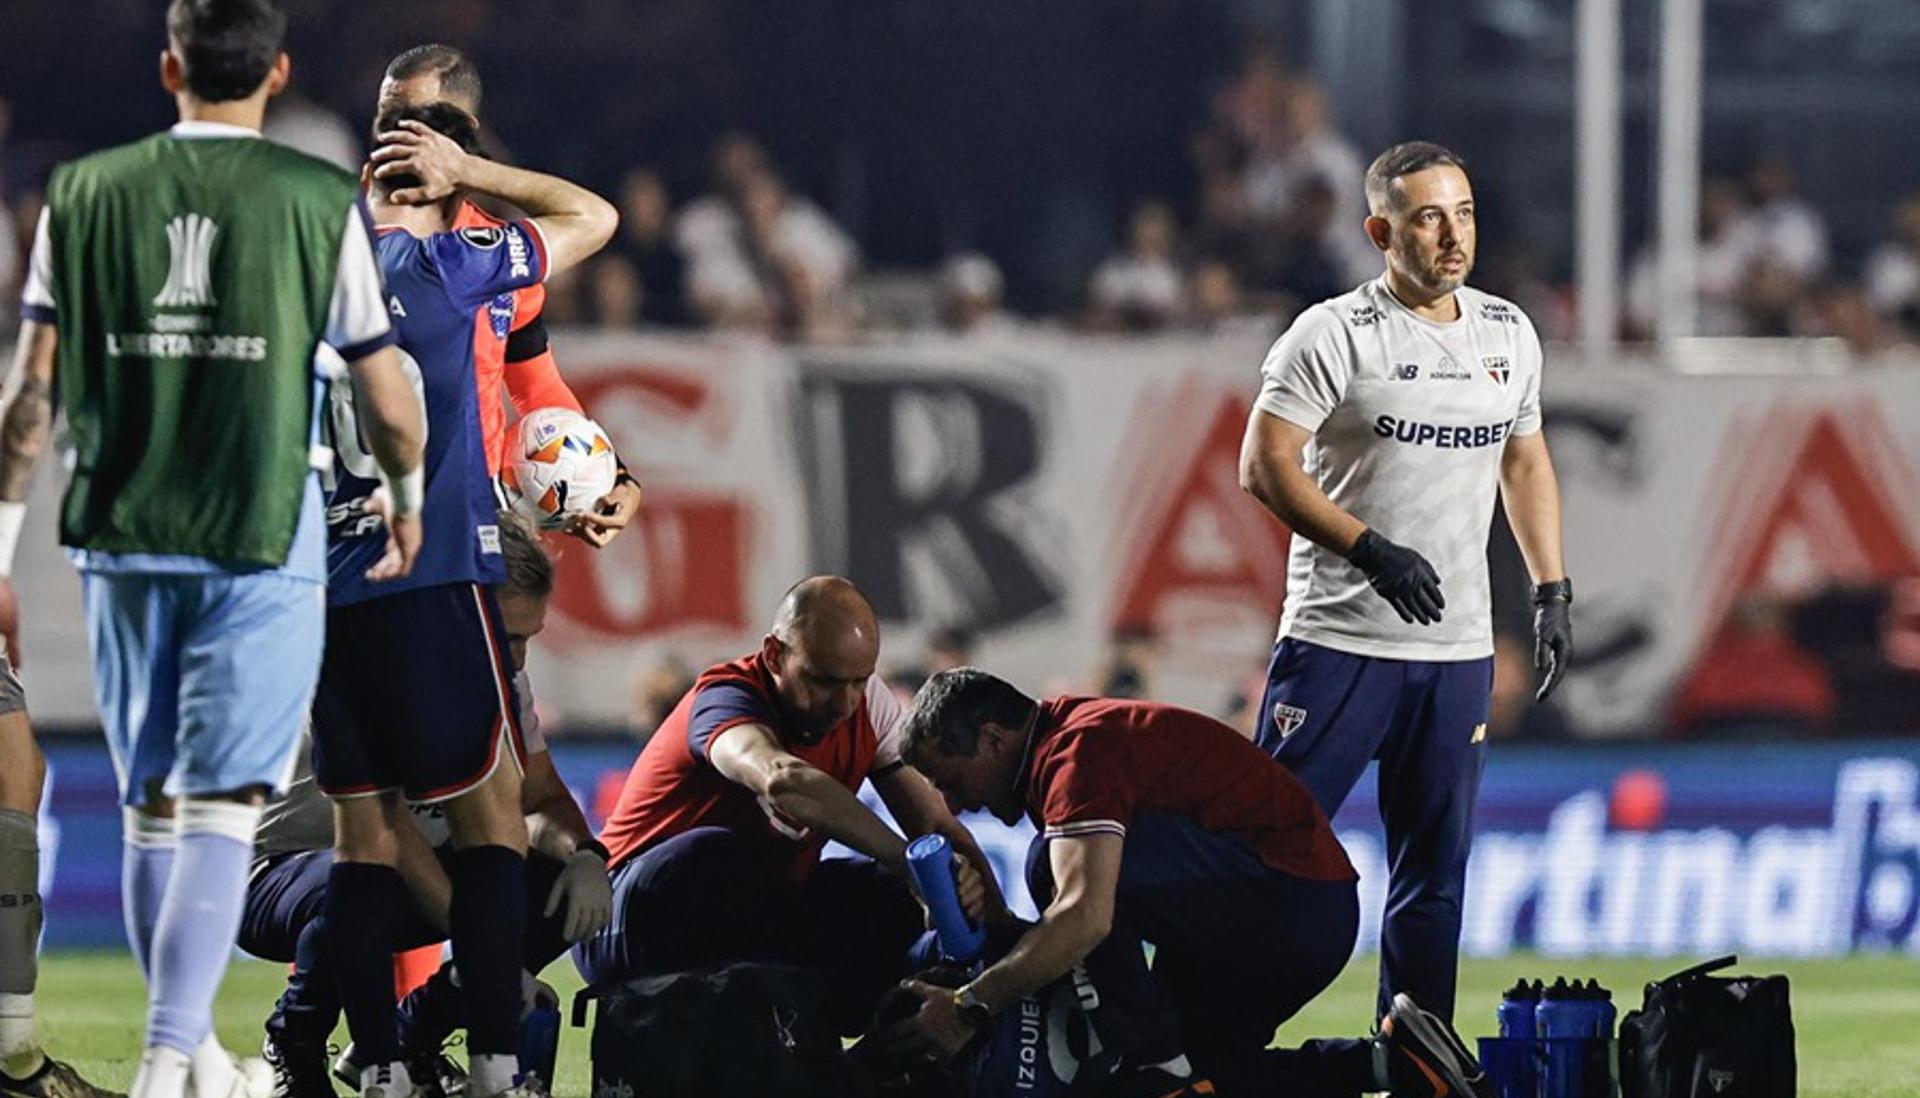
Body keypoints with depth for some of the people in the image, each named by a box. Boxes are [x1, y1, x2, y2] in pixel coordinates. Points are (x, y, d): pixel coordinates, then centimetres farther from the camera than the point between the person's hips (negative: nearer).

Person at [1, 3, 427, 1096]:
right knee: (222, 811, -4)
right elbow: (387, 396, 0)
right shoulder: (321, 201, -4)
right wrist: (406, 501, 19)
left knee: (152, 807, 14)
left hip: (124, 541, 3)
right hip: (263, 544, -3)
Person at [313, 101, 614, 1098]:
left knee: (362, 827, 7)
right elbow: (592, 218, 7)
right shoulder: (441, 266, -5)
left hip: (320, 590, 5)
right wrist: (469, 171, 10)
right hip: (431, 577, -5)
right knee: (491, 814, 0)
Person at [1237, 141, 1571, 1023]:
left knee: (1435, 869, 8)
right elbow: (1265, 464, -12)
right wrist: (1371, 549, -22)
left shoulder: (1508, 335, 10)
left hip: (1459, 651, 5)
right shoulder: (1334, 335, -9)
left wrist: (1551, 591, 15)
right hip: (1340, 642, -5)